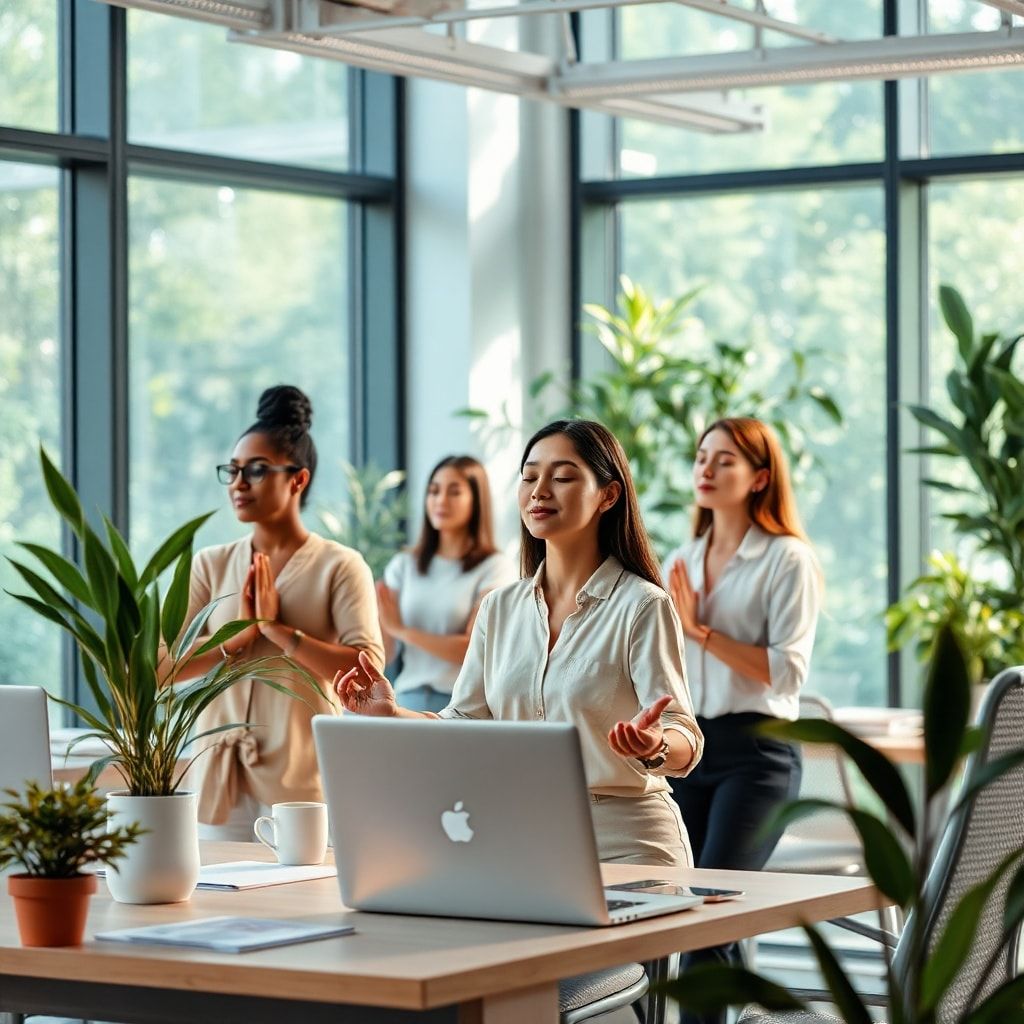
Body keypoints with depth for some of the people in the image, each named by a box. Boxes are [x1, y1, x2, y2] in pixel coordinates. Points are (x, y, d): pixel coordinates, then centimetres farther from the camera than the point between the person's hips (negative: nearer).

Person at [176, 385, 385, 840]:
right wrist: (239, 635, -13)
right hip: (219, 780, 3)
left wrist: (275, 628, -15)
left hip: (303, 781, -3)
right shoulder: (210, 565, 11)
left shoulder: (339, 567, 0)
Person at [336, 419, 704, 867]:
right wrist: (392, 714, -8)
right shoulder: (499, 609, 8)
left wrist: (654, 746, -38)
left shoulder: (642, 606, -9)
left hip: (624, 843, -4)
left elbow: (685, 742, -15)